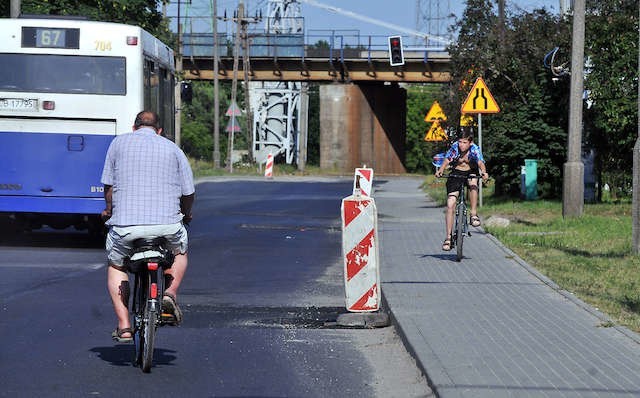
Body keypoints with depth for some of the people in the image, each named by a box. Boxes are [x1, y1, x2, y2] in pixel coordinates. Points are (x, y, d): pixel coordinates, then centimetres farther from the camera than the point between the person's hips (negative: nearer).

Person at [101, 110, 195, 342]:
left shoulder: (119, 143, 11)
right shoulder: (173, 149, 12)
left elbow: (109, 185, 11)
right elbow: (189, 192, 11)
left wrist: (109, 210, 31)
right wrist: (186, 214, 32)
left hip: (125, 225, 0)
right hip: (167, 224, 1)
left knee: (116, 266, 25)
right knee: (180, 252, 33)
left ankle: (124, 326, 12)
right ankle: (170, 293, 7)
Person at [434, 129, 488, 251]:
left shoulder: (475, 149, -23)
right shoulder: (454, 147, -19)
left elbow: (481, 163, -38)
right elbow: (446, 161, -27)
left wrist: (484, 172, -60)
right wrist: (440, 171, -48)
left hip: (471, 173, -1)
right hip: (456, 174, 1)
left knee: (473, 184, -38)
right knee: (450, 206, -9)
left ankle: (474, 214, -24)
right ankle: (448, 237, -2)